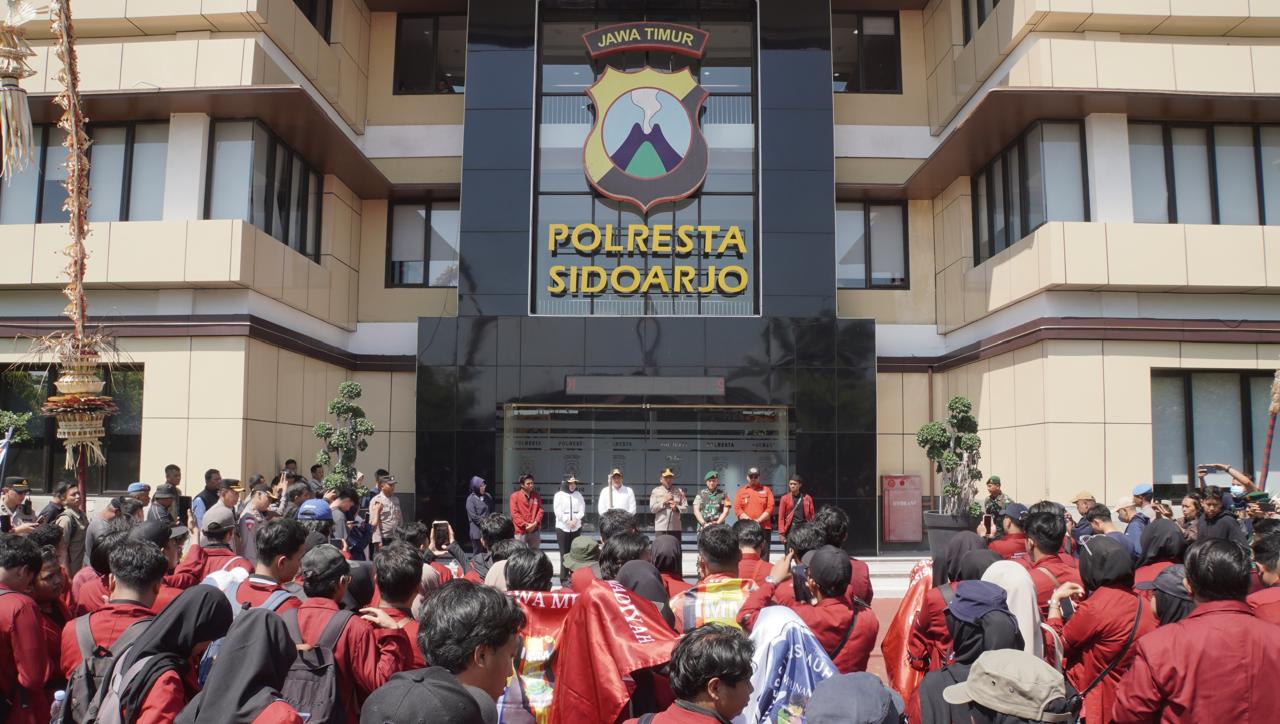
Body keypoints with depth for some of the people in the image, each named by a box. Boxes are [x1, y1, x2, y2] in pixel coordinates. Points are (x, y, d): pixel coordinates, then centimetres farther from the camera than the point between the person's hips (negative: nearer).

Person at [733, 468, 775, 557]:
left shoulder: (766, 490, 10)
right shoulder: (741, 491, 11)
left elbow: (770, 508, 1)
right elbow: (737, 508, 2)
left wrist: (759, 520, -10)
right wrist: (748, 520, -10)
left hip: (764, 528, 0)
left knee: (763, 556, 0)